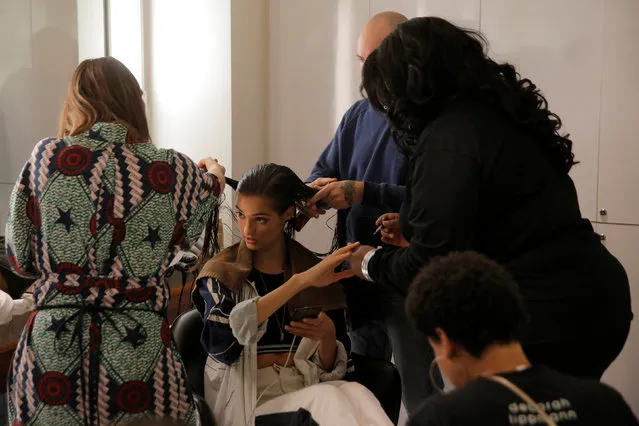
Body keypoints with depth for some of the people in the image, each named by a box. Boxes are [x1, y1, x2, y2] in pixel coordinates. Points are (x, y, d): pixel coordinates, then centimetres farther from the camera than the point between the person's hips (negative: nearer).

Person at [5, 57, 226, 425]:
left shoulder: (46, 157, -3)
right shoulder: (176, 171, -4)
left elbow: (20, 258, 4)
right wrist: (214, 177, 37)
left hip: (52, 351, 1)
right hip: (137, 354, 0)